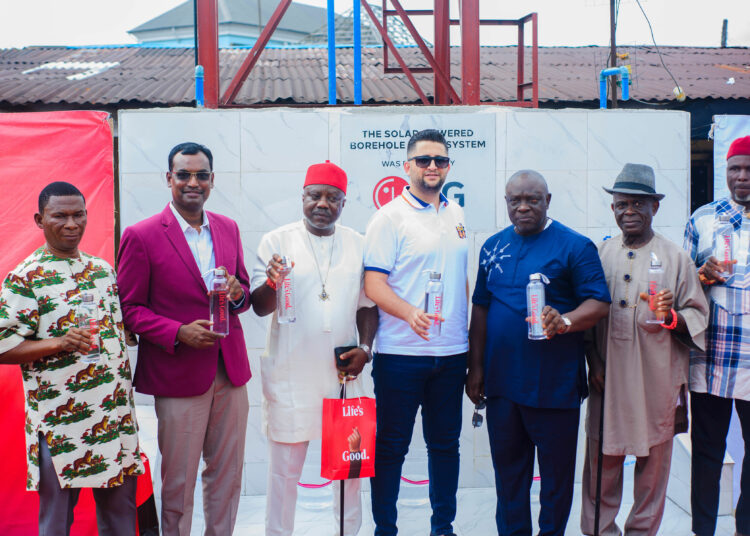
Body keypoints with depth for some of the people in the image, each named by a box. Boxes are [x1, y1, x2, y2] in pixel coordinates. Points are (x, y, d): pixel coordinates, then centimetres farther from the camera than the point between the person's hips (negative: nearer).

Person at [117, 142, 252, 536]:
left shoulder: (228, 229, 9)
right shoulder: (140, 236, -7)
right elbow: (129, 308, -6)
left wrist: (238, 293, -8)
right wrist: (178, 332, -20)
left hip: (230, 370, 5)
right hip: (178, 375, -5)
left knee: (228, 474, 14)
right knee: (178, 481, 7)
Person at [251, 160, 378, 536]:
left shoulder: (358, 245, 8)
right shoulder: (277, 241, -1)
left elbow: (367, 304, 13)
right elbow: (260, 307, -5)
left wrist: (364, 348, -2)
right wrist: (272, 283, -26)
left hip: (342, 373, 3)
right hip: (290, 375, -3)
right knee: (284, 469, 5)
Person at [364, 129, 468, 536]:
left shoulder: (456, 215, 13)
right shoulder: (390, 217, -5)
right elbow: (374, 283, -12)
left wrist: (469, 332, 14)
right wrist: (410, 313, -28)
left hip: (452, 351, 5)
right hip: (402, 353, -5)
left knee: (445, 443, 13)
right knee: (391, 445, 4)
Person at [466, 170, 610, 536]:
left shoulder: (575, 246, -4)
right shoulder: (493, 247, 11)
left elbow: (599, 303, -10)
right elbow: (480, 307, 14)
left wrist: (565, 321, -29)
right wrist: (475, 367, 10)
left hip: (554, 381, -4)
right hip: (501, 379, 5)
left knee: (556, 468, 7)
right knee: (507, 465, 14)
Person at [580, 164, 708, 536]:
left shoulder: (675, 258, 3)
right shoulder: (600, 254, 8)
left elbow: (698, 315, 3)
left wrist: (671, 316, -18)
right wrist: (593, 363, 1)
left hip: (657, 379, -1)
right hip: (607, 376, 1)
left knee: (653, 460, 7)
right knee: (602, 457, 5)